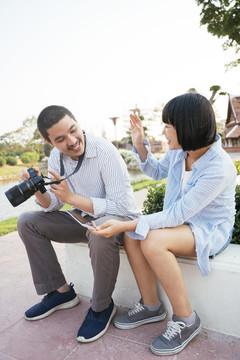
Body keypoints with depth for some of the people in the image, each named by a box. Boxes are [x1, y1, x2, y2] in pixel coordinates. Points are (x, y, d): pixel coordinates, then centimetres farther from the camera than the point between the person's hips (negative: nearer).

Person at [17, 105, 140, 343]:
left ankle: (102, 306, -11)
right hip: (83, 218, 7)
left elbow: (122, 206, -27)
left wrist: (72, 197, -32)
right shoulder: (56, 157, -3)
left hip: (118, 217, -6)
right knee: (27, 222, -1)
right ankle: (61, 292, 8)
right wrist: (38, 191, -20)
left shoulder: (105, 152, -24)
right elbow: (52, 206, 3)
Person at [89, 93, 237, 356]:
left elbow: (177, 214, -28)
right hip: (183, 221, 7)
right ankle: (151, 306, 1)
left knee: (153, 241, -32)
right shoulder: (179, 150, -7)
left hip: (211, 230, -7)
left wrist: (124, 224, -31)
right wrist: (140, 145, -2)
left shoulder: (219, 169, -28)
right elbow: (157, 171, 14)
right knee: (132, 235, -17)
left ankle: (186, 320, -10)